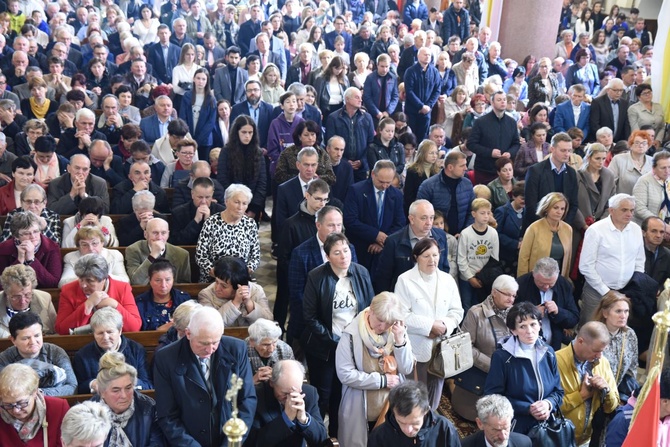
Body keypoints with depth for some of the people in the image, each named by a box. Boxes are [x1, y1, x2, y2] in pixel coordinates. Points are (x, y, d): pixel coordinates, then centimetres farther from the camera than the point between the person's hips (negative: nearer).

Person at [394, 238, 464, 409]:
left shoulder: (447, 280, 7)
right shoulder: (405, 280, -7)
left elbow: (457, 311, 7)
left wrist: (444, 326, -13)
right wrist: (430, 326, -17)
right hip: (415, 350, -4)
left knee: (433, 400, 14)